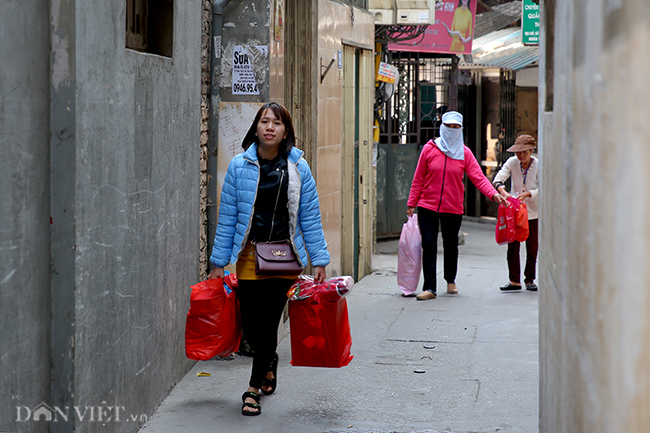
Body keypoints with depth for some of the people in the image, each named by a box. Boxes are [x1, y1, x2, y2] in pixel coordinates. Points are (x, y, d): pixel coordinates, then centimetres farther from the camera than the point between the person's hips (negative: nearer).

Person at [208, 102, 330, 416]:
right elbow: (228, 216, 3)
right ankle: (268, 364, 32)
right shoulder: (239, 166, -1)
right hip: (249, 254, 0)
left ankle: (254, 389, 15)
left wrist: (318, 260, 2)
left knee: (268, 324, 0)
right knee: (251, 328, 0)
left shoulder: (298, 168, 0)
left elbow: (310, 217, 5)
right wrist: (219, 262, 4)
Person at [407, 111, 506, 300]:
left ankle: (450, 281, 34)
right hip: (427, 206, -1)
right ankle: (429, 288, -2)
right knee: (429, 246, -6)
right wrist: (411, 203, 0)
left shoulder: (464, 153, 2)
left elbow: (478, 177, -6)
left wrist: (493, 193, -22)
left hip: (453, 208, 1)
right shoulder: (429, 148, 0)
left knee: (451, 246, 12)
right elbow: (418, 179, 3)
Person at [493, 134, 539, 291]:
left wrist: (526, 194, -25)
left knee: (532, 247, 3)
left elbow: (542, 189, -9)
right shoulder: (512, 162, -3)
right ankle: (514, 280, 4)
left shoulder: (538, 165, -8)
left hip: (532, 212, -1)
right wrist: (502, 191, -32)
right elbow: (498, 178, -12)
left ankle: (529, 279, 17)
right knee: (512, 246, -2)